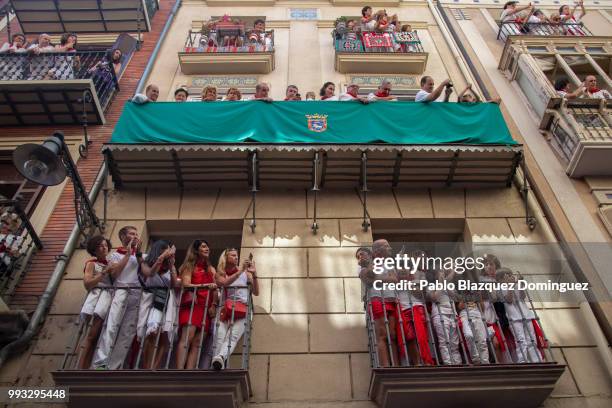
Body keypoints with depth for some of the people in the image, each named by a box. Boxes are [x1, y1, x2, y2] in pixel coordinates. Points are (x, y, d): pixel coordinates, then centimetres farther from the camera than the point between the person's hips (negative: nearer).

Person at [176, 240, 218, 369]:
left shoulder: (212, 269, 22)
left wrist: (214, 305, -3)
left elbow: (215, 289, 14)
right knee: (187, 336, -21)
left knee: (198, 341, -8)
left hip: (206, 306, 4)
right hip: (192, 303, -4)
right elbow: (186, 284, -5)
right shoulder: (189, 266, 10)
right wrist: (205, 285, -18)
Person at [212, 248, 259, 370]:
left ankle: (220, 357, -52)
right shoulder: (220, 274, 16)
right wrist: (240, 271, -11)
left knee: (233, 335, -29)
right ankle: (217, 364, -36)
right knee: (220, 337, -25)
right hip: (225, 310, 1)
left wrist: (254, 274, -3)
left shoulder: (245, 273, 15)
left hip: (242, 310, -1)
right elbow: (224, 283, -8)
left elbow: (256, 292, 10)